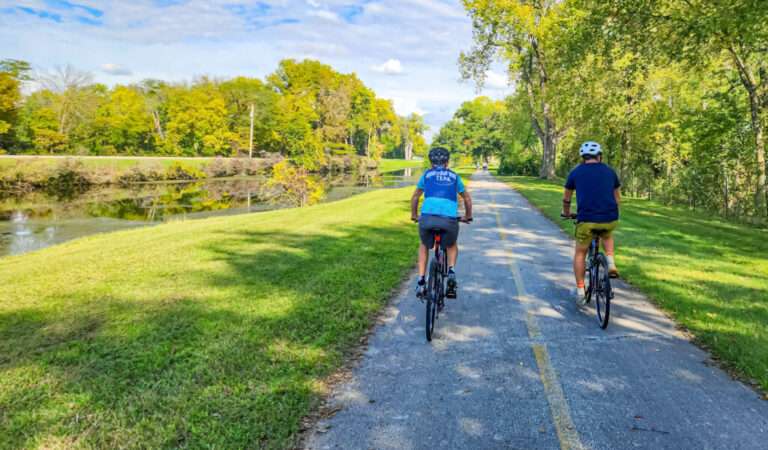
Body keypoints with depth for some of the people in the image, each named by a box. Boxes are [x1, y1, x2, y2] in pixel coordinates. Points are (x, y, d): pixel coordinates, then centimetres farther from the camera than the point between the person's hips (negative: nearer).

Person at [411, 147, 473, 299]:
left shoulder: (427, 174, 22)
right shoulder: (454, 176, 24)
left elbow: (415, 197, 30)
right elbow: (467, 199, 32)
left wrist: (414, 215, 45)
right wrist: (467, 216, 48)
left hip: (427, 217, 0)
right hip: (449, 219, 0)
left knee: (424, 246, 29)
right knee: (452, 246, 31)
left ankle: (421, 282, 18)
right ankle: (451, 271, 7)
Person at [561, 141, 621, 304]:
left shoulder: (575, 172, 10)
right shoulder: (609, 171, 14)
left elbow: (566, 198, 23)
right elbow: (618, 198, 25)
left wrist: (566, 213, 41)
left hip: (587, 219, -2)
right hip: (610, 219, 2)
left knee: (580, 253, 18)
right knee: (607, 236, 37)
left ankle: (580, 291, 17)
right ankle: (611, 263, 16)